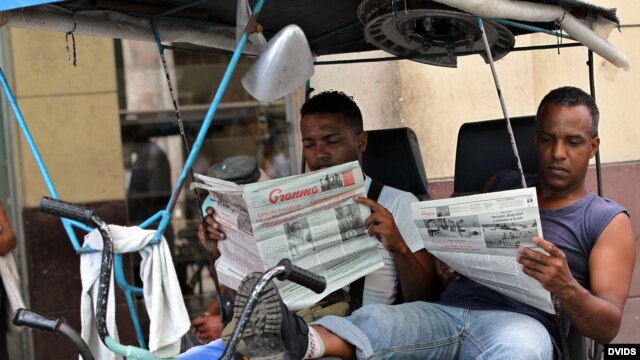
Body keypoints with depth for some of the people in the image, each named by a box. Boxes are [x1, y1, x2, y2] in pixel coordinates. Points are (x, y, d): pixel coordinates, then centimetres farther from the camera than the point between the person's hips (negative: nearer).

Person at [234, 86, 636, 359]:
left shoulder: (609, 220, 14)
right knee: (375, 319, -28)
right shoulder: (505, 183, 27)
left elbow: (608, 326, 3)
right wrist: (448, 262, 2)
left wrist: (564, 286, -19)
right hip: (448, 311, 4)